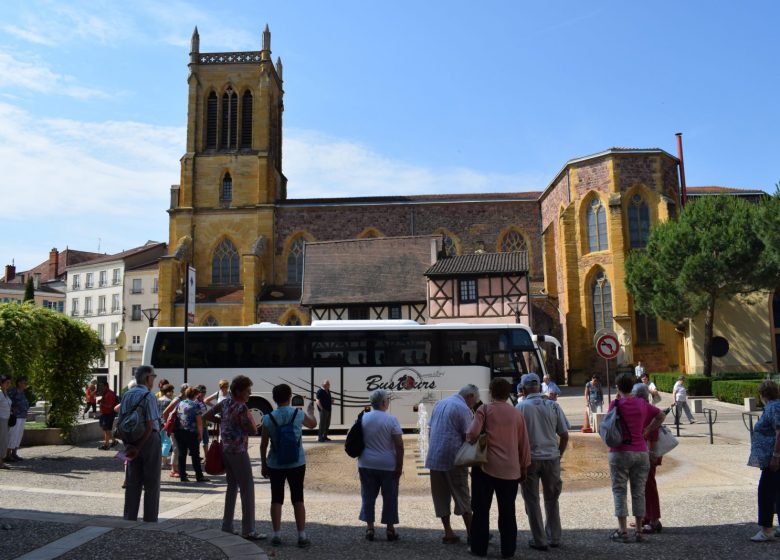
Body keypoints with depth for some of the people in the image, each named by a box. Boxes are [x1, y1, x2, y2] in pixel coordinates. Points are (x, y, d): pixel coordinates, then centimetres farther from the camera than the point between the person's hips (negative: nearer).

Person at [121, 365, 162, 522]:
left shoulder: (127, 395, 5)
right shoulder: (149, 396, -15)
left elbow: (120, 421, 6)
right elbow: (150, 425, -21)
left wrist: (127, 443, 4)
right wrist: (139, 447, -14)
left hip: (131, 441, 6)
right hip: (149, 440, -6)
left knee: (132, 481, 16)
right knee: (151, 483, 5)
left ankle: (129, 517, 22)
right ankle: (150, 520, 9)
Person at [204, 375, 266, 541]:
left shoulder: (225, 402, 5)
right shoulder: (241, 408, -19)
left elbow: (206, 416, 13)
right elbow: (253, 431, -18)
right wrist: (250, 417, -1)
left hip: (225, 450, 8)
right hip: (238, 452, -8)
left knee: (232, 487, 18)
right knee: (247, 489, -2)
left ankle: (227, 526, 23)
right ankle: (248, 530, 0)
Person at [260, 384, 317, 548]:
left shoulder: (268, 418, -9)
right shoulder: (299, 415, -7)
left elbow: (264, 444, -3)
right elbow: (313, 424, 15)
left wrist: (263, 464, 9)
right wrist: (310, 409, 34)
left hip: (275, 465, 0)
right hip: (297, 464, 0)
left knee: (276, 499, 11)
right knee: (298, 499, 8)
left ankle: (277, 535, 15)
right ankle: (302, 536, 9)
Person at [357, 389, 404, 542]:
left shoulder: (362, 418, 1)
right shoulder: (391, 419, -11)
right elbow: (399, 445, -12)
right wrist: (400, 466, -4)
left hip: (366, 465, 3)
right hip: (388, 466, -3)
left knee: (368, 496, 12)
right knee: (389, 497, 9)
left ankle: (369, 527, 14)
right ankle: (390, 529, 15)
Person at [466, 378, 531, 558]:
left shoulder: (485, 409, -4)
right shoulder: (517, 413, 6)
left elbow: (472, 434, -16)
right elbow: (524, 444, 9)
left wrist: (470, 440, 7)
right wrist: (524, 468, 18)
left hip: (486, 466, -2)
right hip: (510, 469, 3)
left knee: (481, 510, 9)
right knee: (508, 512, 12)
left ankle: (479, 548, 15)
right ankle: (508, 550, 16)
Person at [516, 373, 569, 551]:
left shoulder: (521, 407, -8)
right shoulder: (553, 406, 0)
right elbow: (565, 436, 2)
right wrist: (559, 455, 14)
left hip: (529, 459, -3)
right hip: (551, 458, 3)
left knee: (532, 500, 9)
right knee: (552, 499, 18)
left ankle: (540, 540, 12)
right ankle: (554, 538, 24)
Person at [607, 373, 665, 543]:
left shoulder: (616, 404, -9)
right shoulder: (642, 403, 3)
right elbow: (661, 415, 12)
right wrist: (648, 430, 13)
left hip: (620, 452, -4)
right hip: (641, 452, 4)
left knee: (619, 491, 3)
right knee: (639, 491, 11)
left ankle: (623, 531, 3)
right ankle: (639, 531, 15)